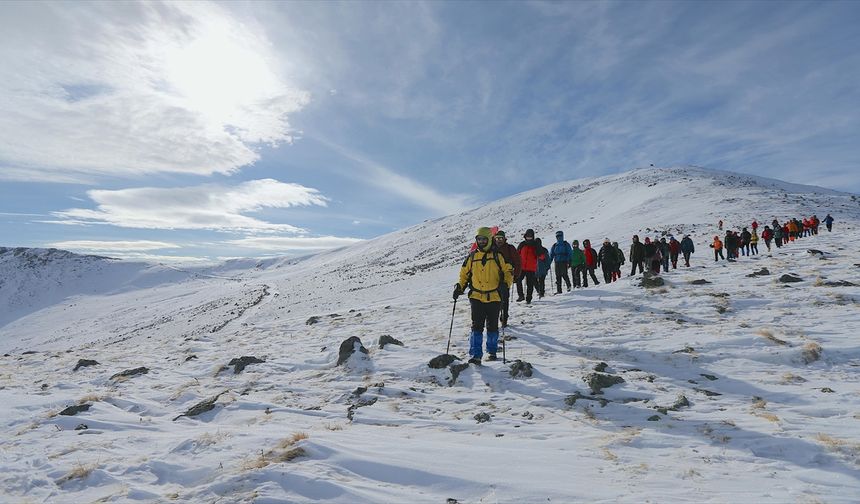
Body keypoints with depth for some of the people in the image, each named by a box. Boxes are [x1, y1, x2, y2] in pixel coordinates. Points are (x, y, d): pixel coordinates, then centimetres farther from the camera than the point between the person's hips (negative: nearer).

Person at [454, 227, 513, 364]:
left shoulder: (497, 256, 2)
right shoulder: (471, 257, 8)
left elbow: (508, 271, 4)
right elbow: (464, 274, 16)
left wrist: (505, 283, -13)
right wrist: (459, 287, 2)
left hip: (494, 298, -1)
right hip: (476, 297, 1)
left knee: (492, 326, 11)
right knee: (477, 326, -4)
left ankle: (492, 351, 29)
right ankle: (475, 355, -1)